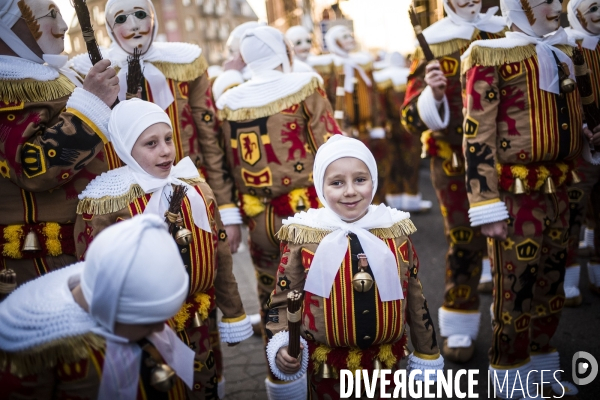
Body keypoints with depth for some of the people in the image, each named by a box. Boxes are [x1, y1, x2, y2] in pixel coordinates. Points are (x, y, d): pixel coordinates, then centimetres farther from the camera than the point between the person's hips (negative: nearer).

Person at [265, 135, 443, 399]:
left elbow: (415, 300, 5)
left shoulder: (396, 232, -4)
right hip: (326, 368, -2)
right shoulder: (303, 236, -11)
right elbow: (284, 298, -3)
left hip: (386, 364, 2)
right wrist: (281, 345, -19)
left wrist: (427, 354, 11)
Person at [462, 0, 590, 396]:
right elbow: (478, 137, -15)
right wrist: (487, 207, -18)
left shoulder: (560, 53, 13)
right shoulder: (493, 58, -10)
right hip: (516, 195, -7)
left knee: (551, 281, 15)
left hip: (558, 192, 7)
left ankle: (543, 363, 32)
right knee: (515, 286, 2)